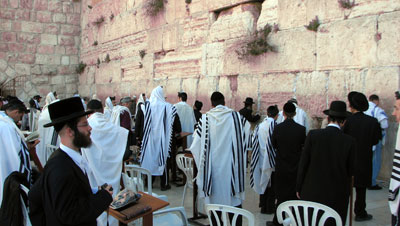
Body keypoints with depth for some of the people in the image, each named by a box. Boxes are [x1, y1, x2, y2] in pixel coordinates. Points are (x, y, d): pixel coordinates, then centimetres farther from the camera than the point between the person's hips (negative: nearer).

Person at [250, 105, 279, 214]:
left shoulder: (259, 126, 2)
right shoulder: (274, 125, -16)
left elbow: (254, 143, 7)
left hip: (261, 161, 6)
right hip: (271, 160, -6)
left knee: (263, 182, 17)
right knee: (271, 185, 6)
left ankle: (263, 206, 24)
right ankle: (269, 207, 12)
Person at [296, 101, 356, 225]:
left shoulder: (313, 135, -8)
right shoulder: (349, 141, -8)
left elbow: (303, 164, -5)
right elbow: (350, 171, 0)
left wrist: (299, 188, 6)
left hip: (312, 193, 0)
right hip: (337, 196, 0)